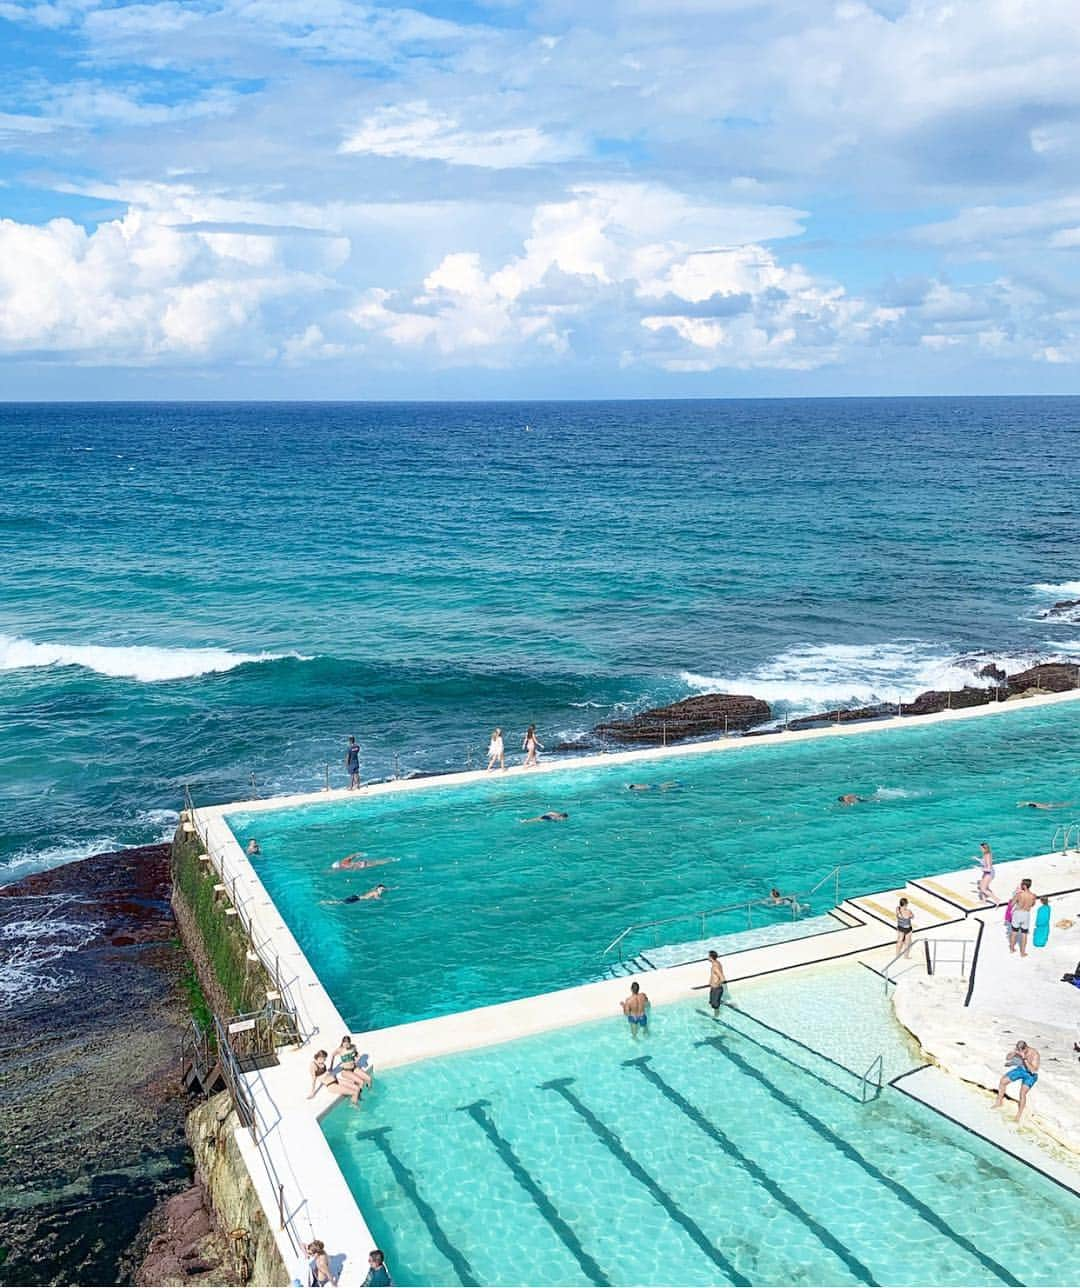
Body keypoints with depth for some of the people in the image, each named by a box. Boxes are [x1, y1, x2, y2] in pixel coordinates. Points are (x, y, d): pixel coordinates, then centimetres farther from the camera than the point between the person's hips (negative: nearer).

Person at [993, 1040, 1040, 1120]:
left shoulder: (1034, 1054, -32)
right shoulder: (1018, 1049, -16)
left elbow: (1033, 1070, -37)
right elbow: (1007, 1058, -8)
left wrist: (1025, 1059, -43)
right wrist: (1013, 1052, -28)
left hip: (1031, 1075, -6)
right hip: (1021, 1069, 6)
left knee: (1022, 1093, -23)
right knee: (1003, 1081, 1)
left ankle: (1019, 1115, -7)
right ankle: (999, 1102, 21)